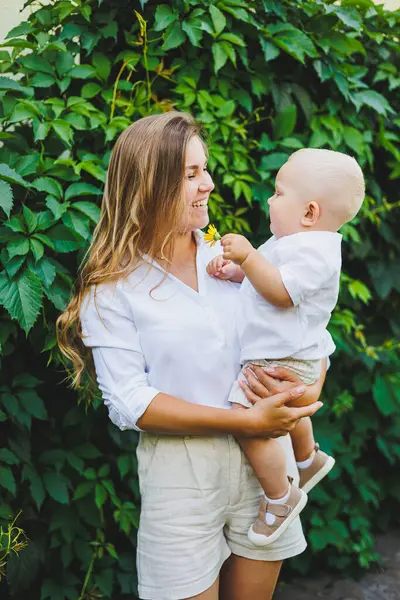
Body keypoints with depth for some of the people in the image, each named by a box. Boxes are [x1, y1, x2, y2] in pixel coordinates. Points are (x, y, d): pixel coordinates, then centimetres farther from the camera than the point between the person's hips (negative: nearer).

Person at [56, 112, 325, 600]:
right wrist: (246, 421, -20)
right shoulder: (112, 289, -5)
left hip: (264, 460, 4)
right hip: (180, 474, -4)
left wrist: (307, 390, -15)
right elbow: (129, 403, -14)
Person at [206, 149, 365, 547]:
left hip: (282, 362, -12)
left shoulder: (313, 251, -21)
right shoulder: (295, 242, 12)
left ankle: (280, 498, -1)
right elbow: (264, 273, 21)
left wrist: (248, 256, -32)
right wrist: (232, 269, 4)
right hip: (283, 357, 12)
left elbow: (280, 291, -30)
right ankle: (309, 459, 59)